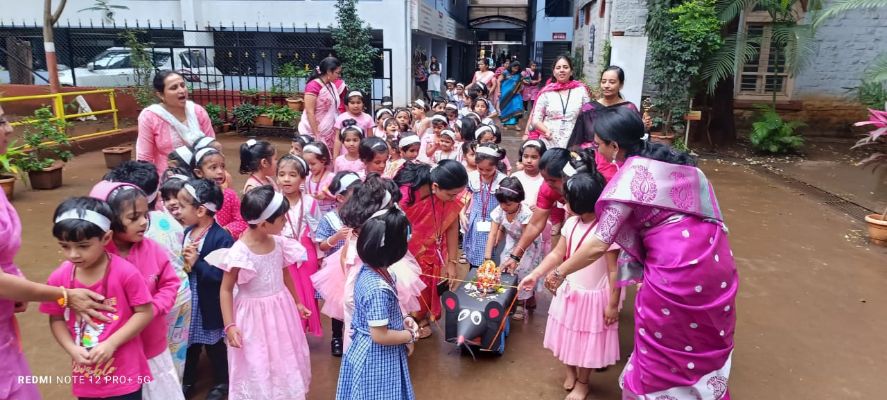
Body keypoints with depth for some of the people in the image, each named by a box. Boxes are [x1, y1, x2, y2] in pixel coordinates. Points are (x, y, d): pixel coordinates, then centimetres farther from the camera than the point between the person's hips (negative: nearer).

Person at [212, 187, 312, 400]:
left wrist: (297, 302, 21)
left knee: (286, 362, 20)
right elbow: (226, 289, -13)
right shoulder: (239, 252, -22)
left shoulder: (279, 243, -5)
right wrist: (229, 325, -17)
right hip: (254, 317, -6)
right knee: (257, 369, 9)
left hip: (281, 309, 6)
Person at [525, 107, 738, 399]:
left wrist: (559, 273, -2)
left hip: (678, 268, -8)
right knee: (704, 344, 25)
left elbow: (599, 245, -14)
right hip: (714, 259, 8)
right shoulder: (671, 157, 11)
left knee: (665, 349, 13)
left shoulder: (630, 177, -13)